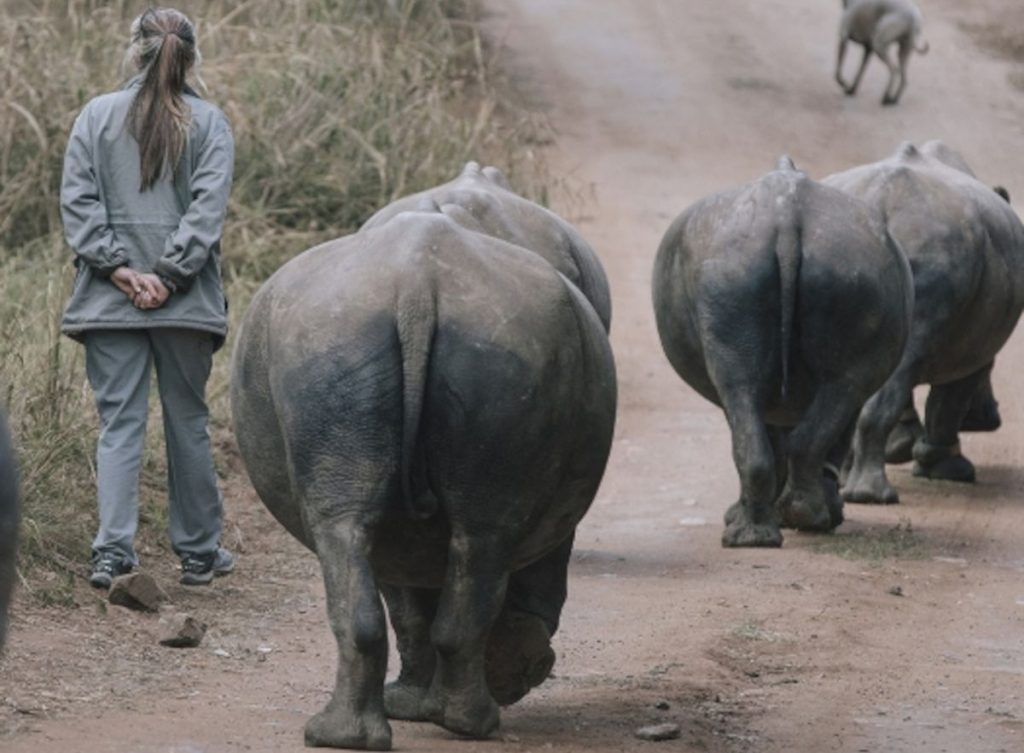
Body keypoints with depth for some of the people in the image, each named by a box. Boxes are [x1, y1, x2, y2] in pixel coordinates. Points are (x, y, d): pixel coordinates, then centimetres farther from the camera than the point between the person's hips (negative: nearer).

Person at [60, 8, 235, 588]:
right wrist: (168, 276, -11)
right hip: (186, 301, -1)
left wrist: (121, 270, -6)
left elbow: (78, 202, -2)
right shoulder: (209, 123, 0)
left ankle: (113, 552, -10)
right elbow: (208, 208, -10)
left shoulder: (97, 117, 4)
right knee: (188, 423, 10)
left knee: (119, 425, 2)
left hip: (110, 301, 1)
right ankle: (199, 552, 19)